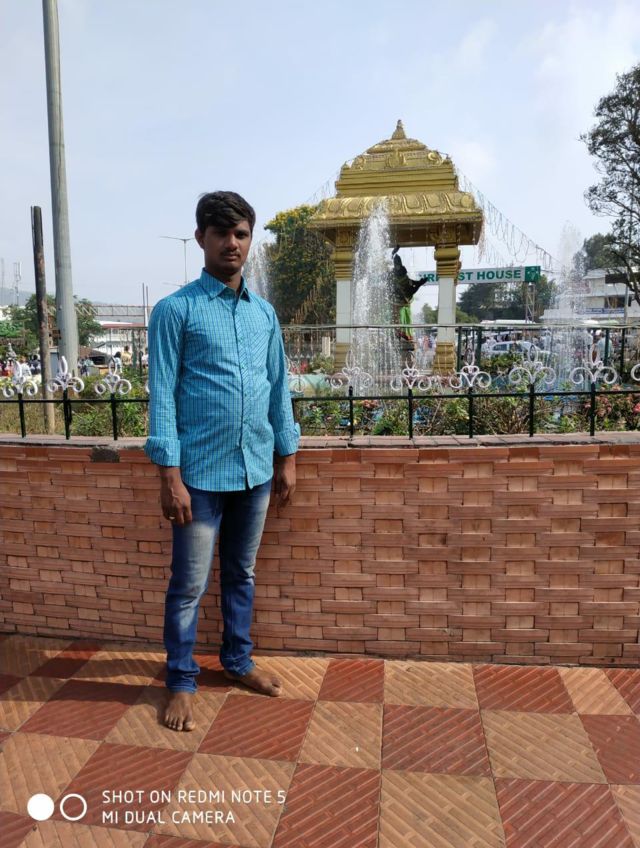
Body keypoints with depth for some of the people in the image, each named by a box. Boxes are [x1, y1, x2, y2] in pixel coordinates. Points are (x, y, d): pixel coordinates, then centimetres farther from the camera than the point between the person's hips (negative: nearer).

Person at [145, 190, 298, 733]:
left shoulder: (265, 312, 9)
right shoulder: (176, 310, -6)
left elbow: (279, 387, 12)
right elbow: (163, 394, -10)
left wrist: (287, 457, 10)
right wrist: (170, 475, -14)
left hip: (256, 468, 5)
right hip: (201, 472, -5)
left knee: (242, 574, 19)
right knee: (189, 584, 7)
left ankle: (238, 660, 36)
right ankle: (181, 681, 25)